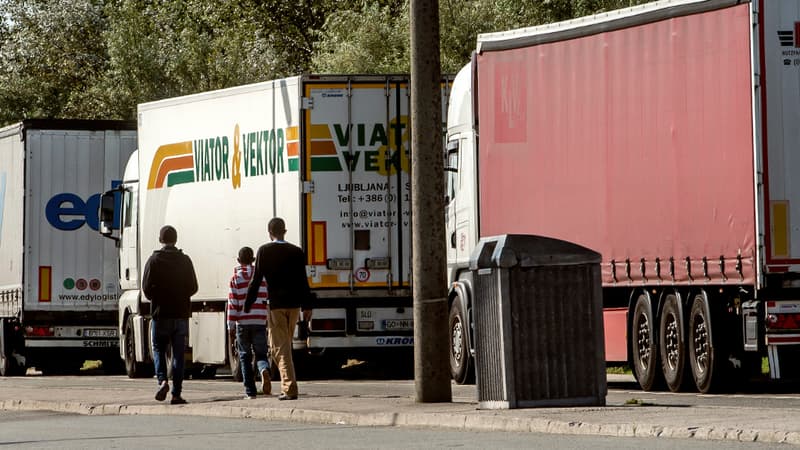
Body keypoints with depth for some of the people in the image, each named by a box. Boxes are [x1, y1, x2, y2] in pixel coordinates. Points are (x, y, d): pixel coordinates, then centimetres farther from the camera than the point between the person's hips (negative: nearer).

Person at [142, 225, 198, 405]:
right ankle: (176, 393, 1)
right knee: (178, 354, 4)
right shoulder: (185, 261, 2)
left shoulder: (154, 260, -5)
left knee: (158, 350, 12)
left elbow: (147, 288, -7)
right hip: (181, 314, 1)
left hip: (160, 314, -1)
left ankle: (162, 380, -12)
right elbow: (193, 287, 4)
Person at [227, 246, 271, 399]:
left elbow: (232, 304, -2)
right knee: (260, 353, 6)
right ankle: (264, 370, -28)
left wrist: (231, 328, 1)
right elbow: (270, 300, 6)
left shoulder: (235, 278, 1)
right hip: (260, 323, 1)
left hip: (242, 323, -1)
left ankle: (250, 391, 5)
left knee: (245, 357, 8)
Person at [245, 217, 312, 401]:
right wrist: (306, 306, 12)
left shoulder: (264, 251, -5)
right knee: (285, 345, 17)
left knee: (280, 347, -3)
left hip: (276, 304, -4)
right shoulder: (296, 252, 3)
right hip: (294, 303, 4)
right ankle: (287, 385, 21)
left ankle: (290, 388, -13)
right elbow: (303, 281, 5)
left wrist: (247, 305, 4)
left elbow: (256, 280, -4)